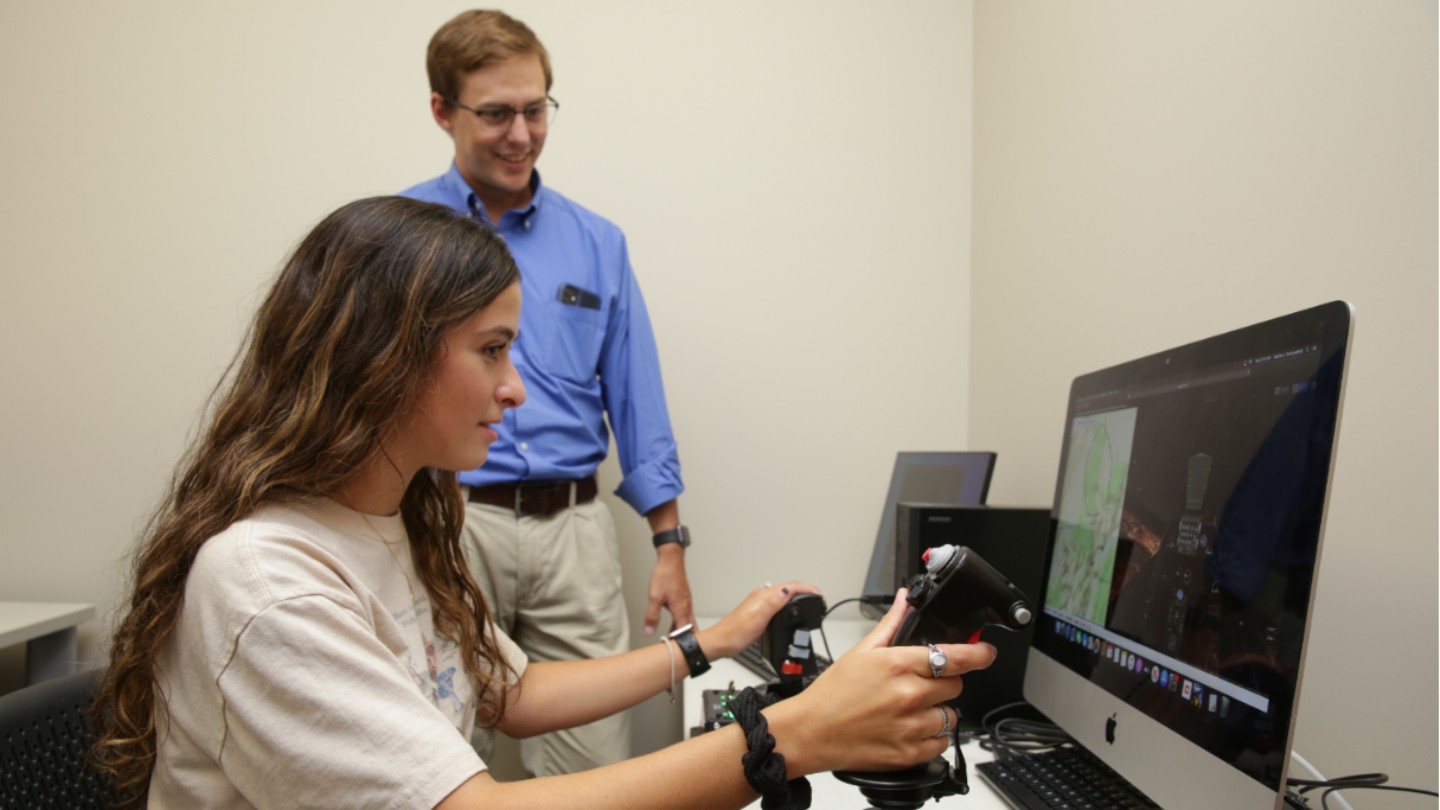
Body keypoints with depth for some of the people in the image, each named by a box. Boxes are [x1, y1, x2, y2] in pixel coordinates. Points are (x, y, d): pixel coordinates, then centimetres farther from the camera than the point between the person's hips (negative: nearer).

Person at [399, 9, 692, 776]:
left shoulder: (597, 242, 8)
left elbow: (635, 405, 9)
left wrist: (669, 542, 5)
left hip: (574, 526, 2)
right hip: (449, 525, -1)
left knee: (594, 759, 5)